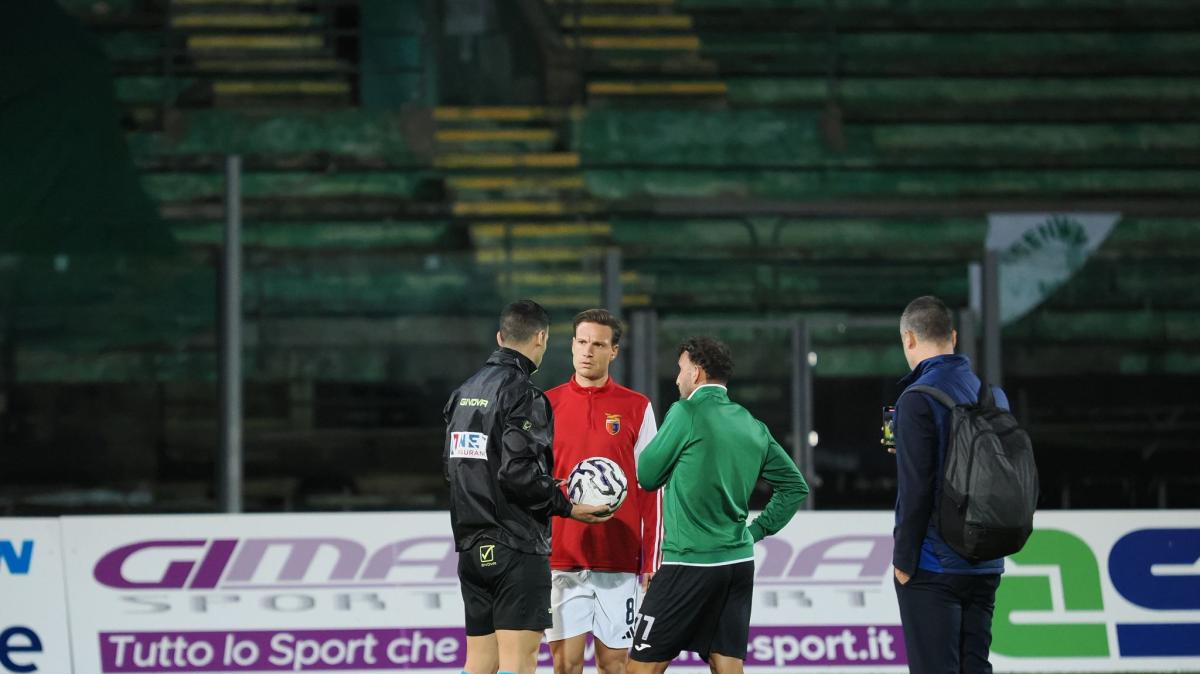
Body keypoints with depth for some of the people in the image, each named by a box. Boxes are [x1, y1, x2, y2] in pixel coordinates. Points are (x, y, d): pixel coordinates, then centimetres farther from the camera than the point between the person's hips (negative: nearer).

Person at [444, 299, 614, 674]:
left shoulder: (464, 392, 13)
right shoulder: (523, 394, -13)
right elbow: (519, 471, -21)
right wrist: (566, 507, -9)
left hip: (473, 545, 8)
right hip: (517, 547, -8)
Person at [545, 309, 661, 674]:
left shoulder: (636, 408, 5)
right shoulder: (547, 405, 7)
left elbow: (650, 489, 5)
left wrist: (651, 561, 0)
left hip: (619, 558, 0)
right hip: (560, 558, 0)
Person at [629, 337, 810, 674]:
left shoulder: (686, 414, -8)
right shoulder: (754, 428, 11)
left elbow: (647, 476, -2)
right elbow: (795, 485, 15)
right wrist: (757, 530, 15)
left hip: (690, 561, -7)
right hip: (739, 562, 7)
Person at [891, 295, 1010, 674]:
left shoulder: (918, 400, -12)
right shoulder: (994, 396, 11)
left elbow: (915, 489, -16)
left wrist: (903, 559, -9)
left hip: (934, 567, -7)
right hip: (987, 564, 7)